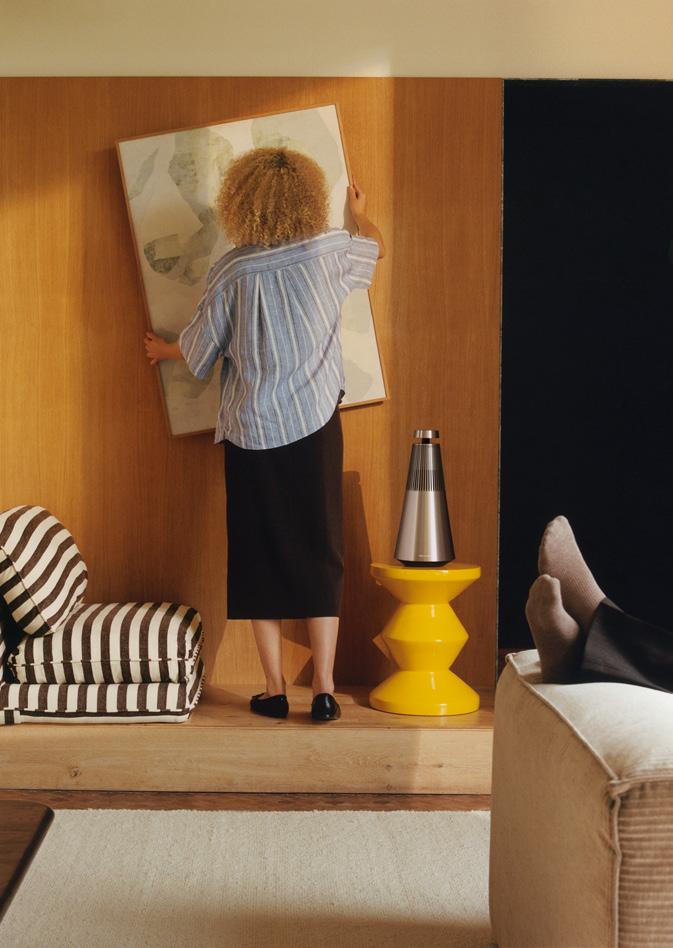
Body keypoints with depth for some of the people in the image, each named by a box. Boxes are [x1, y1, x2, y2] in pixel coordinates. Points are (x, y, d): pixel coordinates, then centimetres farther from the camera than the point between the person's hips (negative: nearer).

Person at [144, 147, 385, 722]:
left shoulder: (232, 270, -6)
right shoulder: (330, 251, -2)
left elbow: (200, 349, 4)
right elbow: (377, 246, 21)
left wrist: (163, 350, 26)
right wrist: (360, 214, 43)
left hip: (251, 432, -1)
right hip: (315, 427, 1)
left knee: (259, 556, 8)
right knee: (320, 553, 6)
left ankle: (275, 690, 13)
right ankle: (324, 690, 6)